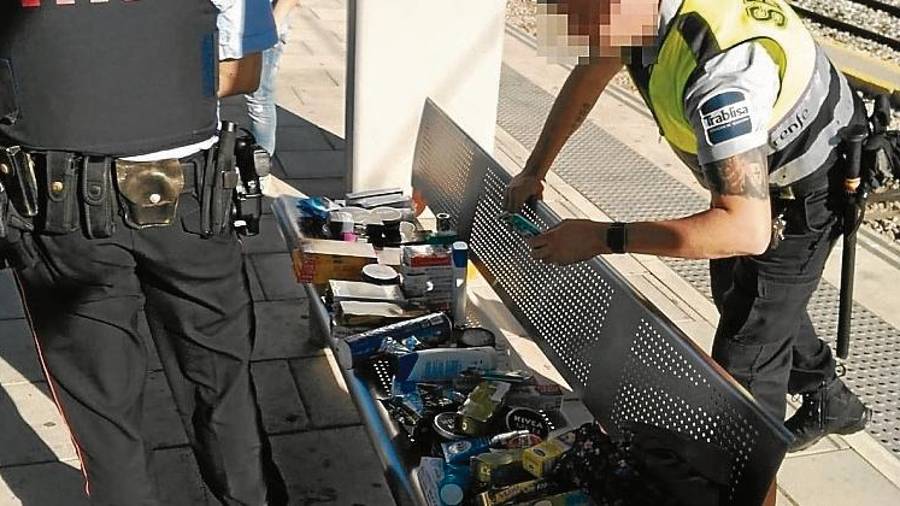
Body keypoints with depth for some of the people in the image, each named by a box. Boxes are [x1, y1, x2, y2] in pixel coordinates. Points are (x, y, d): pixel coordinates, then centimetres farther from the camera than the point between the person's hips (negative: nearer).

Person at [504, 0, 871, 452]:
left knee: (745, 346, -5)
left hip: (808, 189, -9)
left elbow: (748, 230, -47)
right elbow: (588, 76, 3)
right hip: (758, 164, 9)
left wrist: (603, 238, -45)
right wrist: (534, 171, 1)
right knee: (735, 290, 27)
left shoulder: (718, 69, -46)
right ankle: (828, 401, 49)